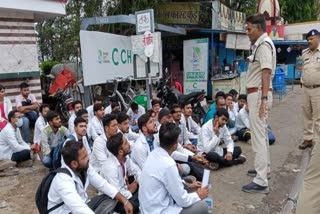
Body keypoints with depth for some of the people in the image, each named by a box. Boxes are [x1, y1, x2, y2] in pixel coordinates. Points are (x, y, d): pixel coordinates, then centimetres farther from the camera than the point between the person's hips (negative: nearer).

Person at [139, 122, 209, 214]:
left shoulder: (154, 154, -3)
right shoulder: (168, 165, -28)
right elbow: (182, 200, -18)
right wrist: (198, 196, -1)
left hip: (149, 207, 8)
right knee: (202, 206, -6)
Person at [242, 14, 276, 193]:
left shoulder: (264, 44, -12)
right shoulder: (261, 44, 17)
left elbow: (266, 72, -23)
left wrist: (263, 98, -30)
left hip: (259, 94, -11)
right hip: (257, 94, 11)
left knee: (258, 136, -9)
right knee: (262, 133, 20)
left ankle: (261, 182, -4)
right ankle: (264, 168, 36)